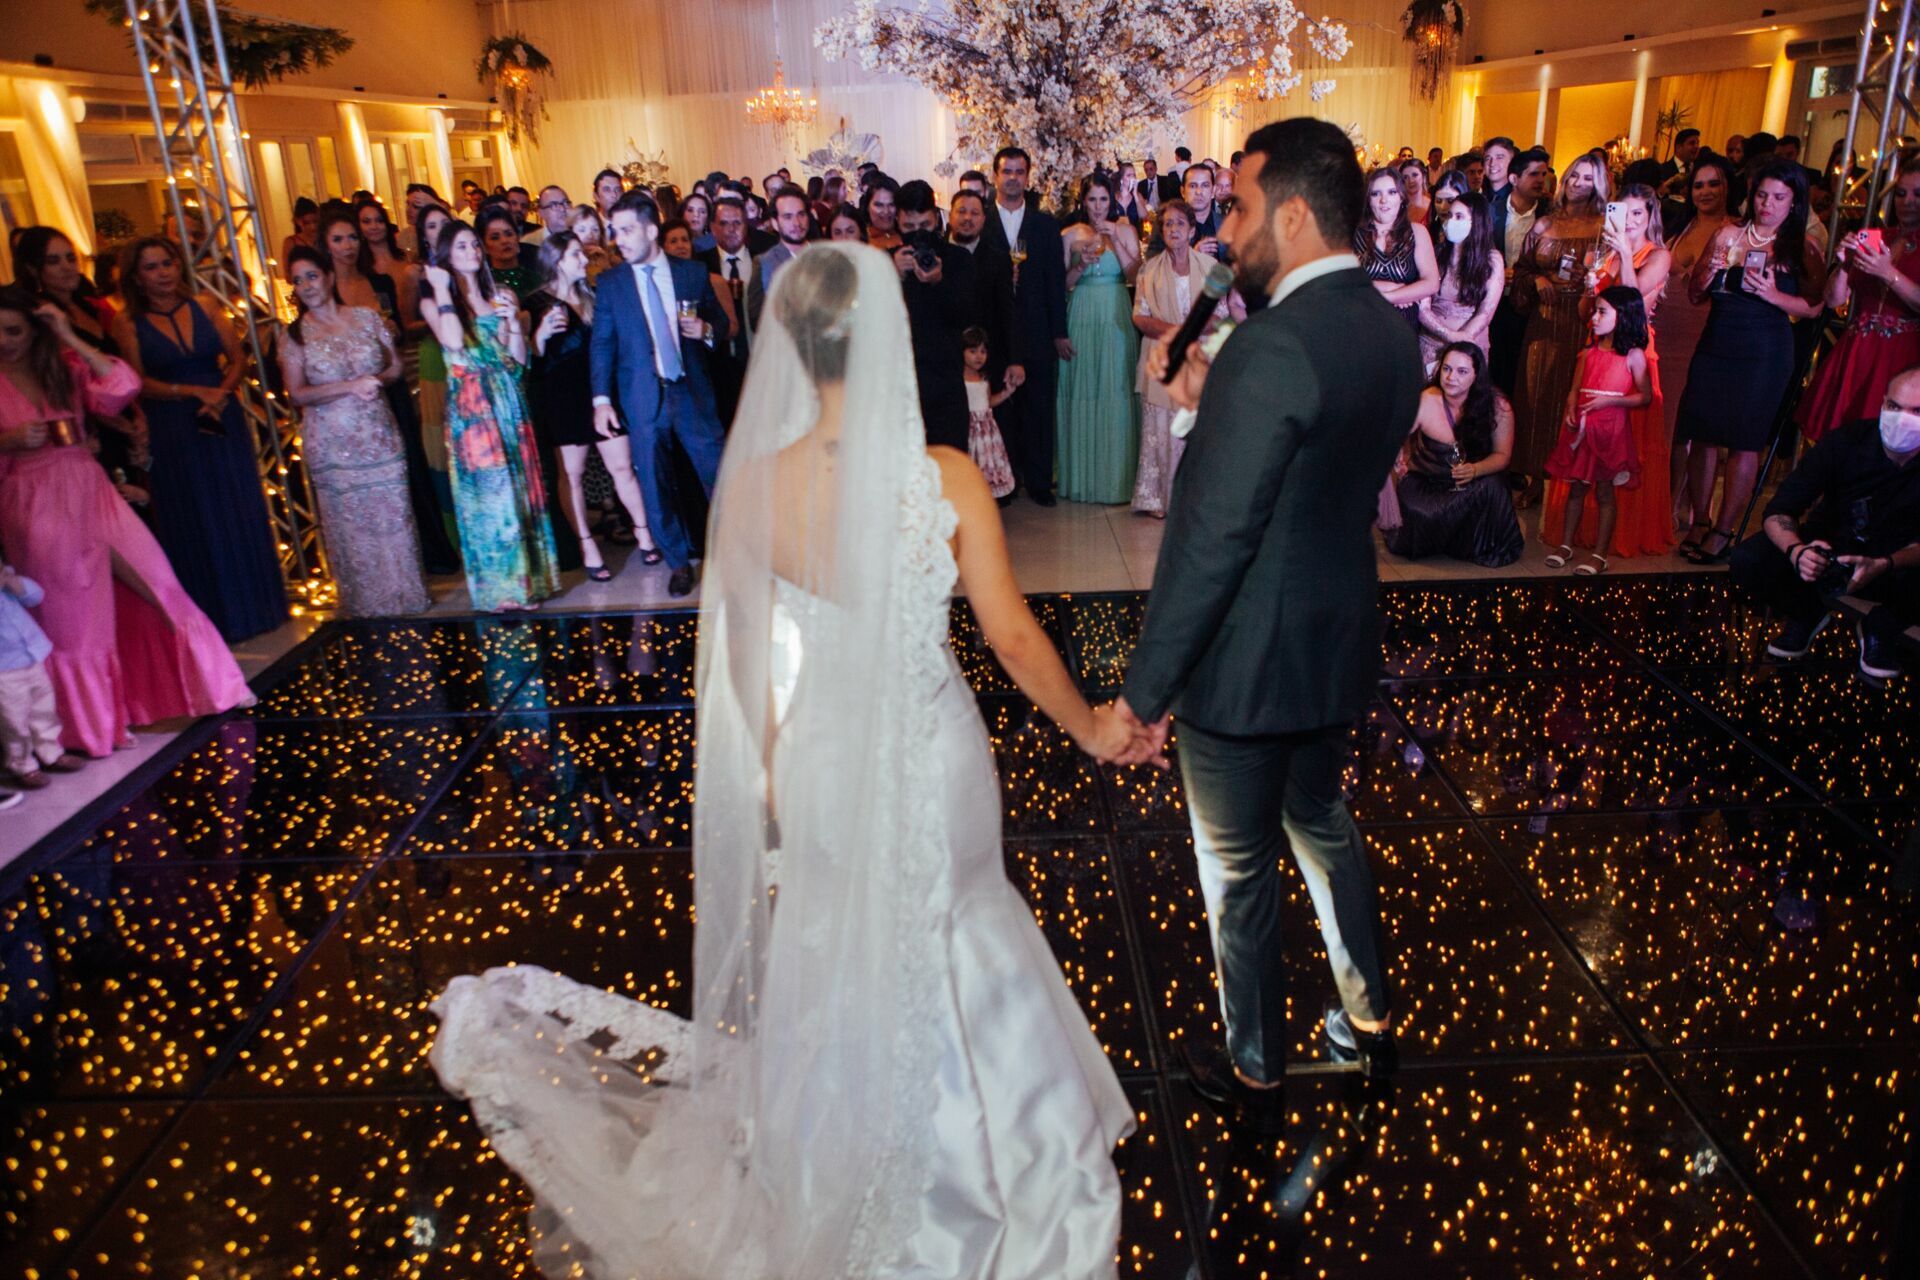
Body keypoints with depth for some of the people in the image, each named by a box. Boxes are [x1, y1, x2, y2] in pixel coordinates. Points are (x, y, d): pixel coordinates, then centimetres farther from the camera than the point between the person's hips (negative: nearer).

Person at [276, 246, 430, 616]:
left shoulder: (366, 317, 4)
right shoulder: (295, 334, 0)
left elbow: (396, 366, 9)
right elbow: (297, 393, -6)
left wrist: (377, 381, -12)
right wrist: (351, 386, -16)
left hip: (379, 436, 1)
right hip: (331, 444, -1)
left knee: (392, 516, 3)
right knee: (350, 525, 4)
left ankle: (405, 595, 16)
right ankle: (366, 605, 16)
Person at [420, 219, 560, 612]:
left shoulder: (497, 297, 12)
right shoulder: (434, 301, 0)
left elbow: (518, 359, 8)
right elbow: (454, 342, -20)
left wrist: (513, 318, -7)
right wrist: (443, 290, -12)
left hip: (507, 403, 4)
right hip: (471, 407, -4)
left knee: (520, 488, 6)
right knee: (489, 494, -2)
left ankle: (528, 577, 17)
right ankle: (501, 588, 7)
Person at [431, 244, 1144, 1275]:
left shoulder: (751, 486, -15)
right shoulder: (948, 480, -20)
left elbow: (743, 664, -5)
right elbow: (1014, 638, -12)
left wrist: (774, 782, 11)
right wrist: (1091, 729, 6)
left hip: (820, 768, 2)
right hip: (932, 767, -1)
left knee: (834, 955, 27)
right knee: (939, 937, 25)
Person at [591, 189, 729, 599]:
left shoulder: (693, 273, 3)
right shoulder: (610, 285, 3)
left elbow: (721, 319, 14)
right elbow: (602, 345, 4)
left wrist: (706, 329, -10)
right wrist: (601, 400, -3)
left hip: (694, 392, 0)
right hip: (642, 400, 0)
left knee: (719, 474, 4)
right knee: (654, 486, 4)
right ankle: (678, 562, 19)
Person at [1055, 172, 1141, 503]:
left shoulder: (1124, 231, 7)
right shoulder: (1070, 235, 6)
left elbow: (1134, 275, -4)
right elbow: (1061, 284, 4)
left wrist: (1115, 240, -11)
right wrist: (1081, 265, -12)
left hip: (1116, 318, 0)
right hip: (1082, 319, 0)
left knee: (1117, 390, -1)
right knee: (1082, 391, 0)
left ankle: (1118, 474, 8)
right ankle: (1083, 475, 9)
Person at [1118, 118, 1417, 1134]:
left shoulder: (1274, 346, -25)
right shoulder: (1391, 334, 3)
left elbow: (1212, 541, -27)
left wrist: (1145, 689, -20)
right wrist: (1210, 399, 5)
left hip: (1244, 666, -8)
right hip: (1339, 644, 9)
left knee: (1239, 872, 11)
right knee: (1322, 826, 27)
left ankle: (1255, 1077, 31)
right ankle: (1369, 1019, 46)